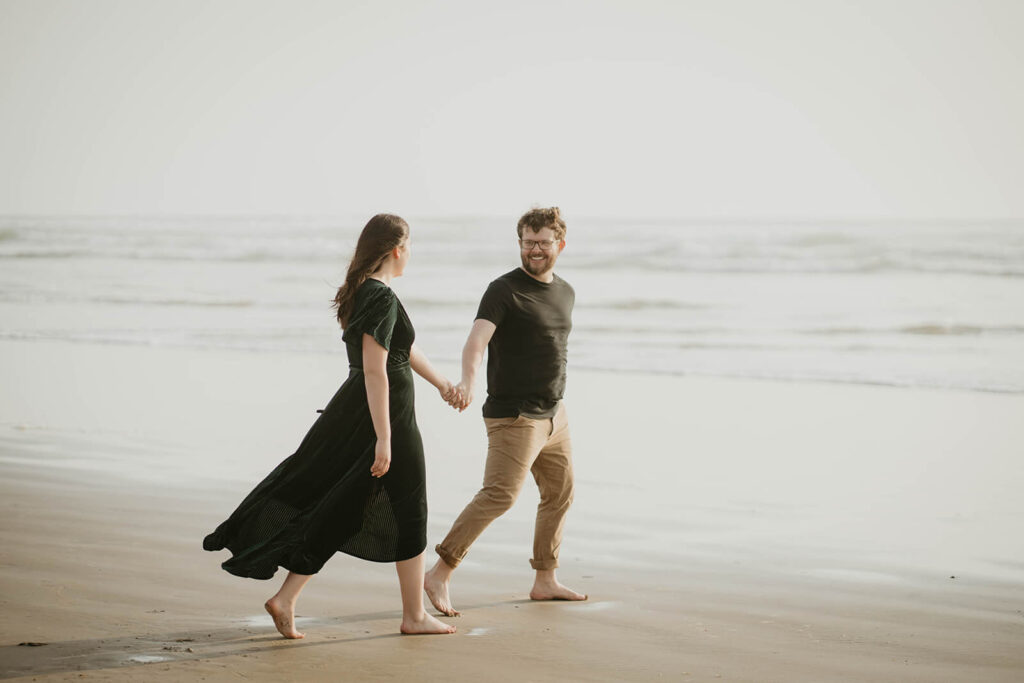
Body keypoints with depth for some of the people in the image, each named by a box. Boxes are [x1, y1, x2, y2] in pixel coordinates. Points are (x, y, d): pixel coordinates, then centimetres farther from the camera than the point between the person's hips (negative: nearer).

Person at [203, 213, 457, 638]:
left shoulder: (361, 292, 12)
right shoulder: (383, 298, -18)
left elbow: (403, 347, 27)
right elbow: (375, 371, -24)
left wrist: (441, 384, 39)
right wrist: (384, 440, -23)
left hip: (351, 413, 9)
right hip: (385, 415, -9)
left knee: (336, 510, 10)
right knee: (410, 512, 5)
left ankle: (285, 600, 3)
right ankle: (414, 616, 14)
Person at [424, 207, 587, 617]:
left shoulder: (565, 293, 12)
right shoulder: (504, 291, -11)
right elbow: (476, 341, -26)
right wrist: (467, 382, -45)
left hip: (554, 415, 8)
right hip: (514, 418, -8)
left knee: (560, 494, 13)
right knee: (499, 495, -17)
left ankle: (545, 581, 25)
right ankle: (439, 576, -17)